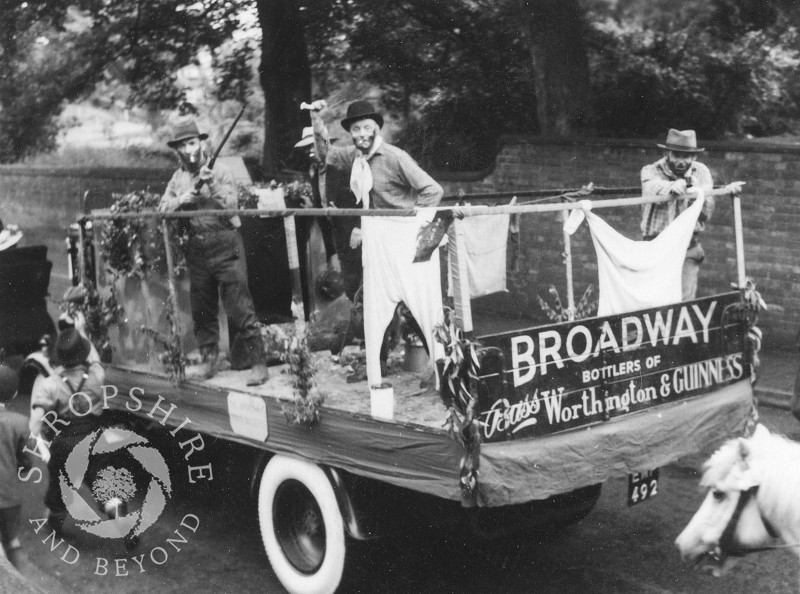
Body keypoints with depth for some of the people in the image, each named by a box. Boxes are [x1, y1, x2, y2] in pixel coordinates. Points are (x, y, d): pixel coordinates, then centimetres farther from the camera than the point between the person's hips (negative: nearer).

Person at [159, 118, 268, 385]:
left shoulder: (220, 172, 0)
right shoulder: (178, 178, 13)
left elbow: (231, 205, -10)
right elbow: (162, 208, 5)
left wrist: (213, 185, -22)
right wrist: (183, 198, -11)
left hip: (225, 245, -5)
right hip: (196, 249, 5)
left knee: (239, 307, -9)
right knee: (201, 308, 10)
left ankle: (258, 363, -5)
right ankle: (209, 358, 24)